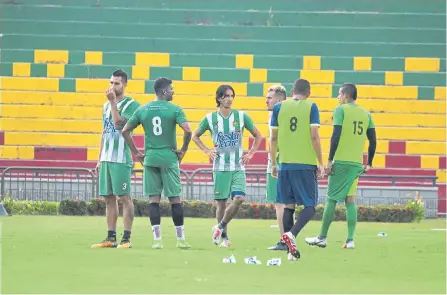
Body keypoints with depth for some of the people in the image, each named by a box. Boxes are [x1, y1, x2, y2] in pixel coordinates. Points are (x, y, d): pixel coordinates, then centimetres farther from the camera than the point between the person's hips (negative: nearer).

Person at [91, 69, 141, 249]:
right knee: (109, 198, 8)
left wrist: (113, 102, -17)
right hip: (106, 158, 7)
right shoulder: (106, 105, 17)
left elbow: (119, 123, -19)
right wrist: (99, 159, 19)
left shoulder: (131, 104, -5)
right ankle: (111, 238, 12)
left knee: (124, 197, -6)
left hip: (121, 158, -7)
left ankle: (126, 239, -6)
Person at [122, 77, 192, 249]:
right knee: (175, 198, 4)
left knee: (154, 199, 5)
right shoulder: (174, 109, -5)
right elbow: (187, 130, -17)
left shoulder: (143, 110, 6)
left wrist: (136, 153, 11)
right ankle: (181, 239, 7)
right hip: (169, 158, -3)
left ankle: (157, 239, 0)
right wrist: (183, 150, -3)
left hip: (150, 159, 3)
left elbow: (125, 131, 6)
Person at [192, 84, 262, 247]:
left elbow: (257, 136, 14)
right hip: (220, 167, -1)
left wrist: (250, 154, 4)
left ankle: (220, 227, 5)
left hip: (238, 167, 1)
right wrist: (207, 151, 2)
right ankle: (224, 237, 14)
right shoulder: (210, 118, 1)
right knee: (221, 202, 0)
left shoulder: (241, 116, 2)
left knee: (239, 198, -15)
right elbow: (195, 136, 16)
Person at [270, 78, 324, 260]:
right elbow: (314, 136, -8)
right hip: (306, 164, -3)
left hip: (285, 163, 3)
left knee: (289, 205, 10)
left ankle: (291, 250, 7)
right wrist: (320, 163, -1)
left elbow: (273, 138, 8)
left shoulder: (279, 107, 6)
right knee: (309, 206, 2)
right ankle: (291, 234, -23)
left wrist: (273, 163, 17)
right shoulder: (311, 107, -2)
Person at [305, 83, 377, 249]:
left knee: (332, 198, 1)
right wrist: (369, 164, 18)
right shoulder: (366, 114, 12)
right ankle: (350, 240, -1)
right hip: (357, 163, 5)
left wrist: (330, 159, -11)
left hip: (341, 161, -5)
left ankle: (322, 238, 5)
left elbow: (336, 135, -12)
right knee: (350, 200, 7)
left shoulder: (341, 110, -3)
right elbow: (373, 141, 11)